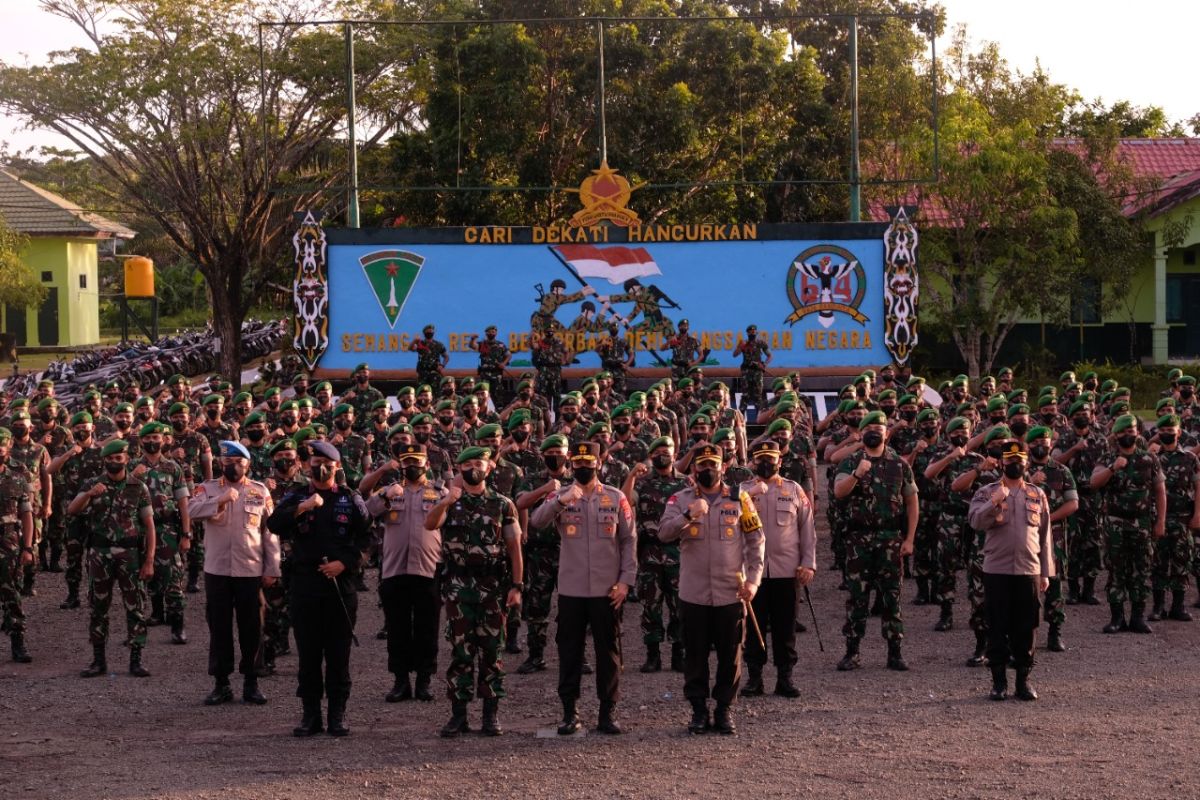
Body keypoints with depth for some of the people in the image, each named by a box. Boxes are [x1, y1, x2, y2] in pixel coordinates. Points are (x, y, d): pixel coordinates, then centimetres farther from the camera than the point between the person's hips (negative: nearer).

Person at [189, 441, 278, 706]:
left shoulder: (260, 492, 5)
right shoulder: (208, 488, 5)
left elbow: (270, 532, 5)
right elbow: (193, 511, -15)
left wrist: (272, 569, 1)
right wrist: (221, 500, -29)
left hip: (251, 571, 0)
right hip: (217, 571, 0)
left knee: (252, 628, 4)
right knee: (219, 627, 5)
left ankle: (251, 684, 13)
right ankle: (221, 684, 12)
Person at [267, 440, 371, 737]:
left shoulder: (351, 500, 7)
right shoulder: (295, 498, 7)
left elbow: (365, 538, 5)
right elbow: (273, 525, -9)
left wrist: (344, 563, -9)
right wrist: (301, 508, -22)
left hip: (340, 583, 0)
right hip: (304, 585, 0)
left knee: (339, 653, 2)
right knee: (308, 653, 3)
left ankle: (338, 713, 8)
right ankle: (311, 713, 9)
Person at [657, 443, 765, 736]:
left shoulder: (739, 499, 4)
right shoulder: (680, 500, 4)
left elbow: (756, 540, 5)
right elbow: (664, 533, -11)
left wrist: (753, 579, -5)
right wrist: (689, 515, -27)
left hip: (731, 593, 0)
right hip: (693, 593, 0)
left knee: (730, 655, 3)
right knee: (695, 654, 5)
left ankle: (725, 709, 13)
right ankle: (699, 710, 14)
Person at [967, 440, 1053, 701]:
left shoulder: (1038, 495, 11)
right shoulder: (987, 493, 3)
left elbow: (1044, 535, 12)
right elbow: (975, 520, -14)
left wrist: (1046, 572, 8)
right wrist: (994, 503, -30)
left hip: (1029, 571, 2)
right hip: (996, 571, -2)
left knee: (1026, 629, 4)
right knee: (997, 628, 1)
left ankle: (1024, 680, 13)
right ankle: (999, 681, 8)